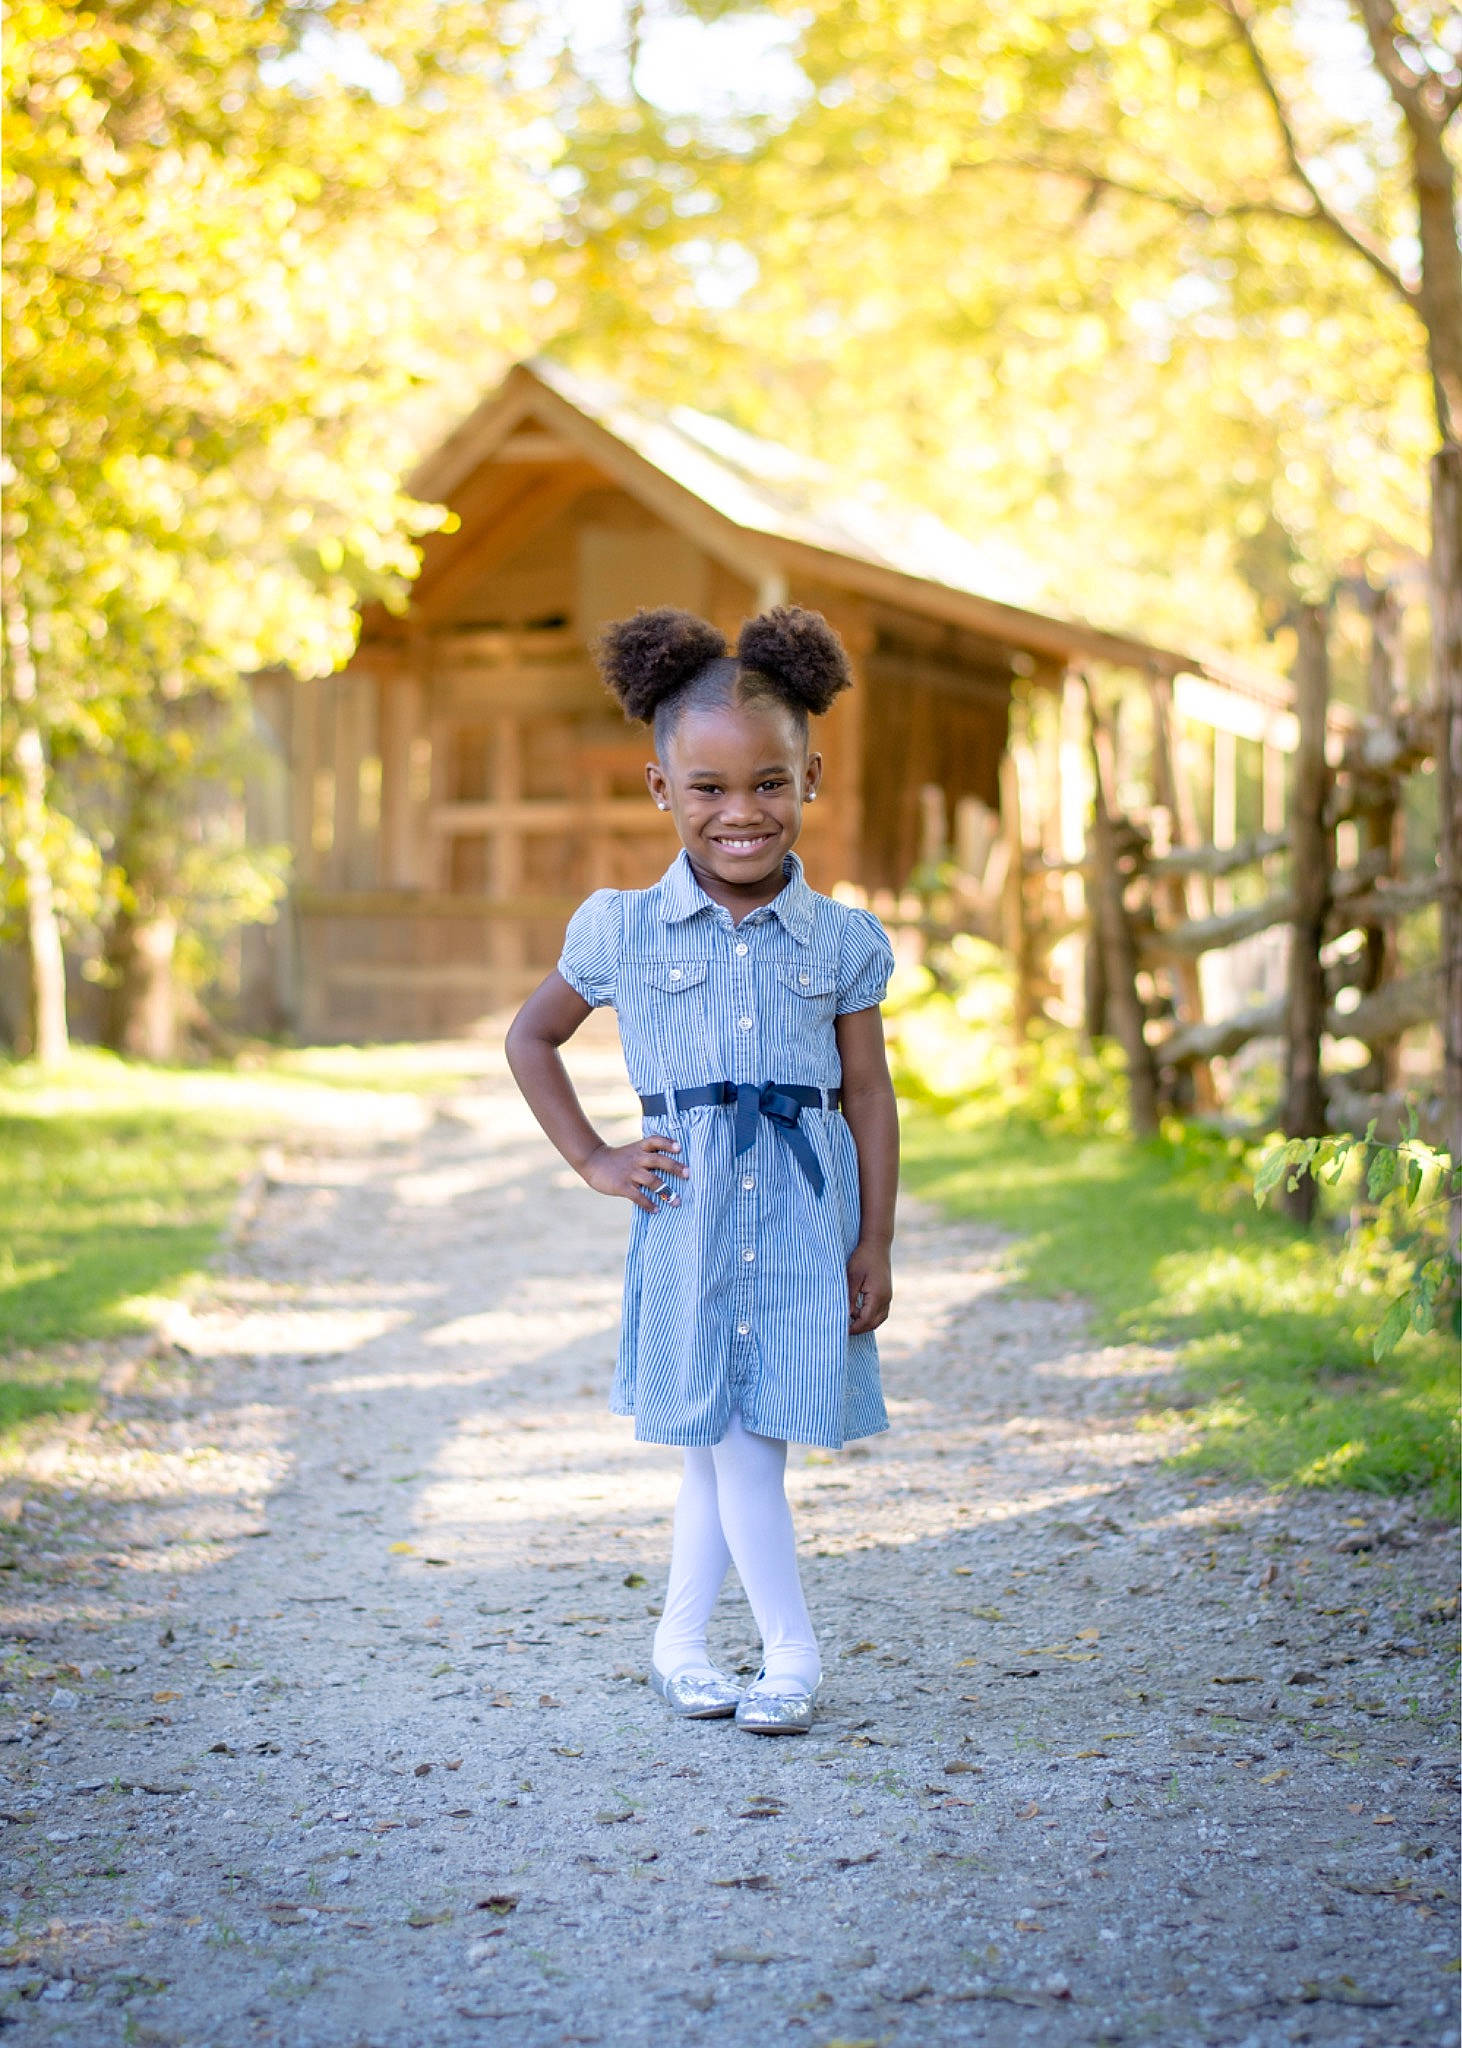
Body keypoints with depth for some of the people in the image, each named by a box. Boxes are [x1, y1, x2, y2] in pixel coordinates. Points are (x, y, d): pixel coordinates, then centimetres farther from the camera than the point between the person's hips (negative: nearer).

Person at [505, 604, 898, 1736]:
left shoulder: (840, 940, 3)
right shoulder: (623, 931, 1)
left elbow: (869, 1096, 5)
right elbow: (531, 1037, 14)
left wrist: (875, 1244, 1)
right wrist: (593, 1160, 6)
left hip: (807, 1210, 1)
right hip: (689, 1208, -1)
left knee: (738, 1439, 4)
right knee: (731, 1439, -2)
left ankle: (681, 1638, 20)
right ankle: (792, 1655, 8)